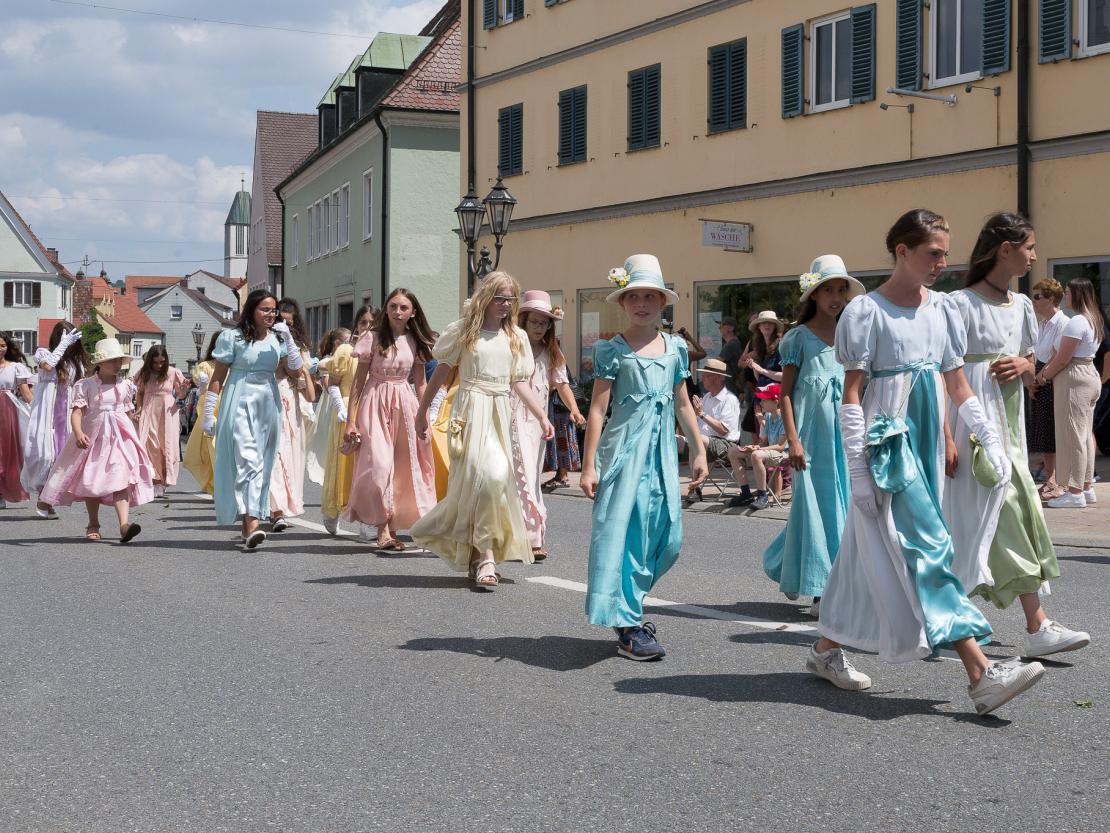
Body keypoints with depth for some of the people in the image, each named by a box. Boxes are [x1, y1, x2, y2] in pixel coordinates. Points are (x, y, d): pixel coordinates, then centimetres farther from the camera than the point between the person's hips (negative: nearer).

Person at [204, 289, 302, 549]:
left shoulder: (277, 339, 10)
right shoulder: (233, 337, -3)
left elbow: (296, 369, 0)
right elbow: (218, 377, -1)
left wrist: (287, 337, -7)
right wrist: (209, 413, -4)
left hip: (268, 407, 5)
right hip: (240, 404, -5)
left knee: (262, 465, 6)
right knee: (247, 460, -16)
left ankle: (246, 523, 15)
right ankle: (252, 524, -24)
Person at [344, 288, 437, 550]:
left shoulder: (415, 342, 7)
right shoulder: (373, 337, -4)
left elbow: (421, 383, 13)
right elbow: (358, 381, -2)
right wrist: (351, 420, -6)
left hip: (405, 405, 4)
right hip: (376, 403, -4)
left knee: (403, 467, 4)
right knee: (379, 465, -15)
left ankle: (393, 528, 13)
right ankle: (383, 529, -11)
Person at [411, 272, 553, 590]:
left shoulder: (516, 337, 12)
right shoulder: (465, 330, 1)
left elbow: (519, 382, 13)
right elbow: (441, 373, 5)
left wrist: (543, 417, 5)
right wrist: (421, 413, 7)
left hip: (500, 413, 4)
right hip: (470, 410, -4)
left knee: (497, 478, 2)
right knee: (488, 474, -19)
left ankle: (477, 555, 17)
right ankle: (485, 556, -14)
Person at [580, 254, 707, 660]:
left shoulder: (675, 347, 10)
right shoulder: (613, 350, -4)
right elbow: (597, 409, -7)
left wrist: (699, 451, 15)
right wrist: (589, 466, -10)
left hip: (662, 451, 5)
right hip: (625, 448, -5)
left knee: (667, 535, 4)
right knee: (623, 530, -7)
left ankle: (627, 606, 23)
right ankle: (628, 627, -3)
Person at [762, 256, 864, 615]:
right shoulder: (799, 337, -1)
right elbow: (785, 393, -3)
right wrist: (793, 440, -11)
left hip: (843, 433, 4)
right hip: (812, 433, -4)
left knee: (842, 503, 2)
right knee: (813, 505, -3)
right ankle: (818, 590, 4)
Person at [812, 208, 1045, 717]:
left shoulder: (941, 310, 11)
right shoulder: (868, 311, -9)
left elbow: (958, 385, 15)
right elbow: (852, 392, -11)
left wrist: (990, 440, 7)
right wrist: (857, 467, -15)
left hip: (924, 446, 7)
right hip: (887, 445, -7)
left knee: (869, 556, 12)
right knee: (927, 551, -11)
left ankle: (826, 650, 26)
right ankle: (981, 676, -16)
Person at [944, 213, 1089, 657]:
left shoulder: (1020, 305, 13)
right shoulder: (963, 304, -10)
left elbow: (1031, 366, 22)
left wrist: (1023, 366, -3)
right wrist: (946, 437, -18)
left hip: (1009, 423, 8)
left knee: (1018, 512, 5)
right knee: (1008, 514, -10)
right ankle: (1038, 627, -8)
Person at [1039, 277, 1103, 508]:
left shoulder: (1076, 322, -18)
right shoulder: (1093, 320, 13)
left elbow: (1063, 359, -18)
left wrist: (1044, 376, -3)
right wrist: (1046, 370, 6)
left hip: (1073, 380, -10)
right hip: (1090, 376, 10)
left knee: (1072, 436, -6)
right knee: (1085, 435, 13)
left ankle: (1075, 493, -4)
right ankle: (1086, 487, 19)